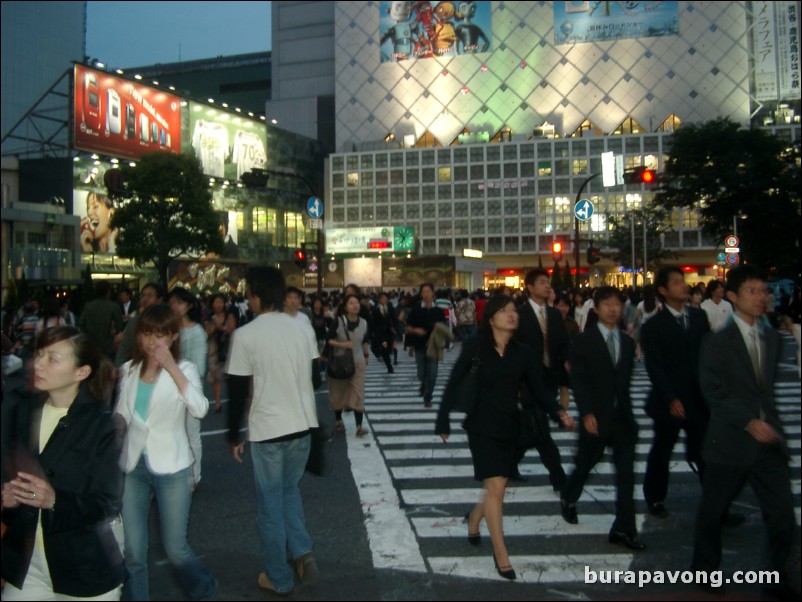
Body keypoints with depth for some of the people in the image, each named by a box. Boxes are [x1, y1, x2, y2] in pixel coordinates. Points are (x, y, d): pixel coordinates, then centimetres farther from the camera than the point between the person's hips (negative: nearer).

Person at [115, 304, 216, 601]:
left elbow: (200, 409, -25)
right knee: (132, 551, 4)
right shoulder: (128, 369, 4)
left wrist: (171, 367, -26)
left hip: (171, 468, -3)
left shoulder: (184, 368, -7)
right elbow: (122, 414, 14)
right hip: (132, 466, 3)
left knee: (175, 548, 6)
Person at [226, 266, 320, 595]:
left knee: (270, 504, 9)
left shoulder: (245, 335, -11)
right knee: (289, 490, 25)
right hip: (302, 425, 5)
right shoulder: (299, 327, 3)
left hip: (268, 430, -5)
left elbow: (238, 391, -9)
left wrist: (233, 436, 2)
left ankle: (279, 577, 20)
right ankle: (302, 553, 14)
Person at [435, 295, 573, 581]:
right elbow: (453, 385, -5)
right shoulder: (474, 347, -9)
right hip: (482, 426, -4)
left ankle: (474, 517, 45)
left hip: (510, 427, 4)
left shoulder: (522, 352, 1)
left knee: (499, 486, 14)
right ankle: (501, 554, 2)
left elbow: (538, 389, 0)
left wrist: (559, 411, -18)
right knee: (495, 487, -11)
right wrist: (443, 422, -3)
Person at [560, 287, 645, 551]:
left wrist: (626, 409, 12)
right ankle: (568, 499, 40)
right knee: (585, 465, 12)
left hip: (623, 417, 4)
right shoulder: (584, 341, -5)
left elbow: (625, 379, 13)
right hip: (596, 418, -3)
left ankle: (624, 529, 5)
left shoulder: (627, 342, 9)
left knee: (626, 474, -1)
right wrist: (587, 413, -19)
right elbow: (578, 381, -11)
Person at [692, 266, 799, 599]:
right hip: (731, 441, -4)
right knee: (713, 510, 11)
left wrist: (770, 420, 7)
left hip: (769, 440, 4)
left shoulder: (772, 338, 10)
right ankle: (704, 568, 32)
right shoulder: (717, 342, -8)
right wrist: (748, 422, -21)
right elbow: (714, 393, -13)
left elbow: (767, 386, 16)